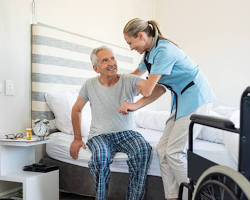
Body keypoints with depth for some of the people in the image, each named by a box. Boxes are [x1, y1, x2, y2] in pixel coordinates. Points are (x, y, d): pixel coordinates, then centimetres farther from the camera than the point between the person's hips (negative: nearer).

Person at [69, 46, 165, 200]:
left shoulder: (129, 81, -6)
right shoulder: (90, 85, 0)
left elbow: (159, 89, -18)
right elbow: (76, 109, 13)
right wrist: (77, 139, 9)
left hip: (126, 132, 0)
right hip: (100, 134, 0)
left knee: (144, 149, -32)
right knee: (101, 155, -34)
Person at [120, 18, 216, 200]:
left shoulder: (164, 50, -20)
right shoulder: (150, 52, 10)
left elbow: (147, 91, -18)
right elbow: (137, 73, 32)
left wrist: (136, 93, 4)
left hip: (195, 98, -9)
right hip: (182, 99, 10)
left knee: (174, 151, -12)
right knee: (162, 149, 3)